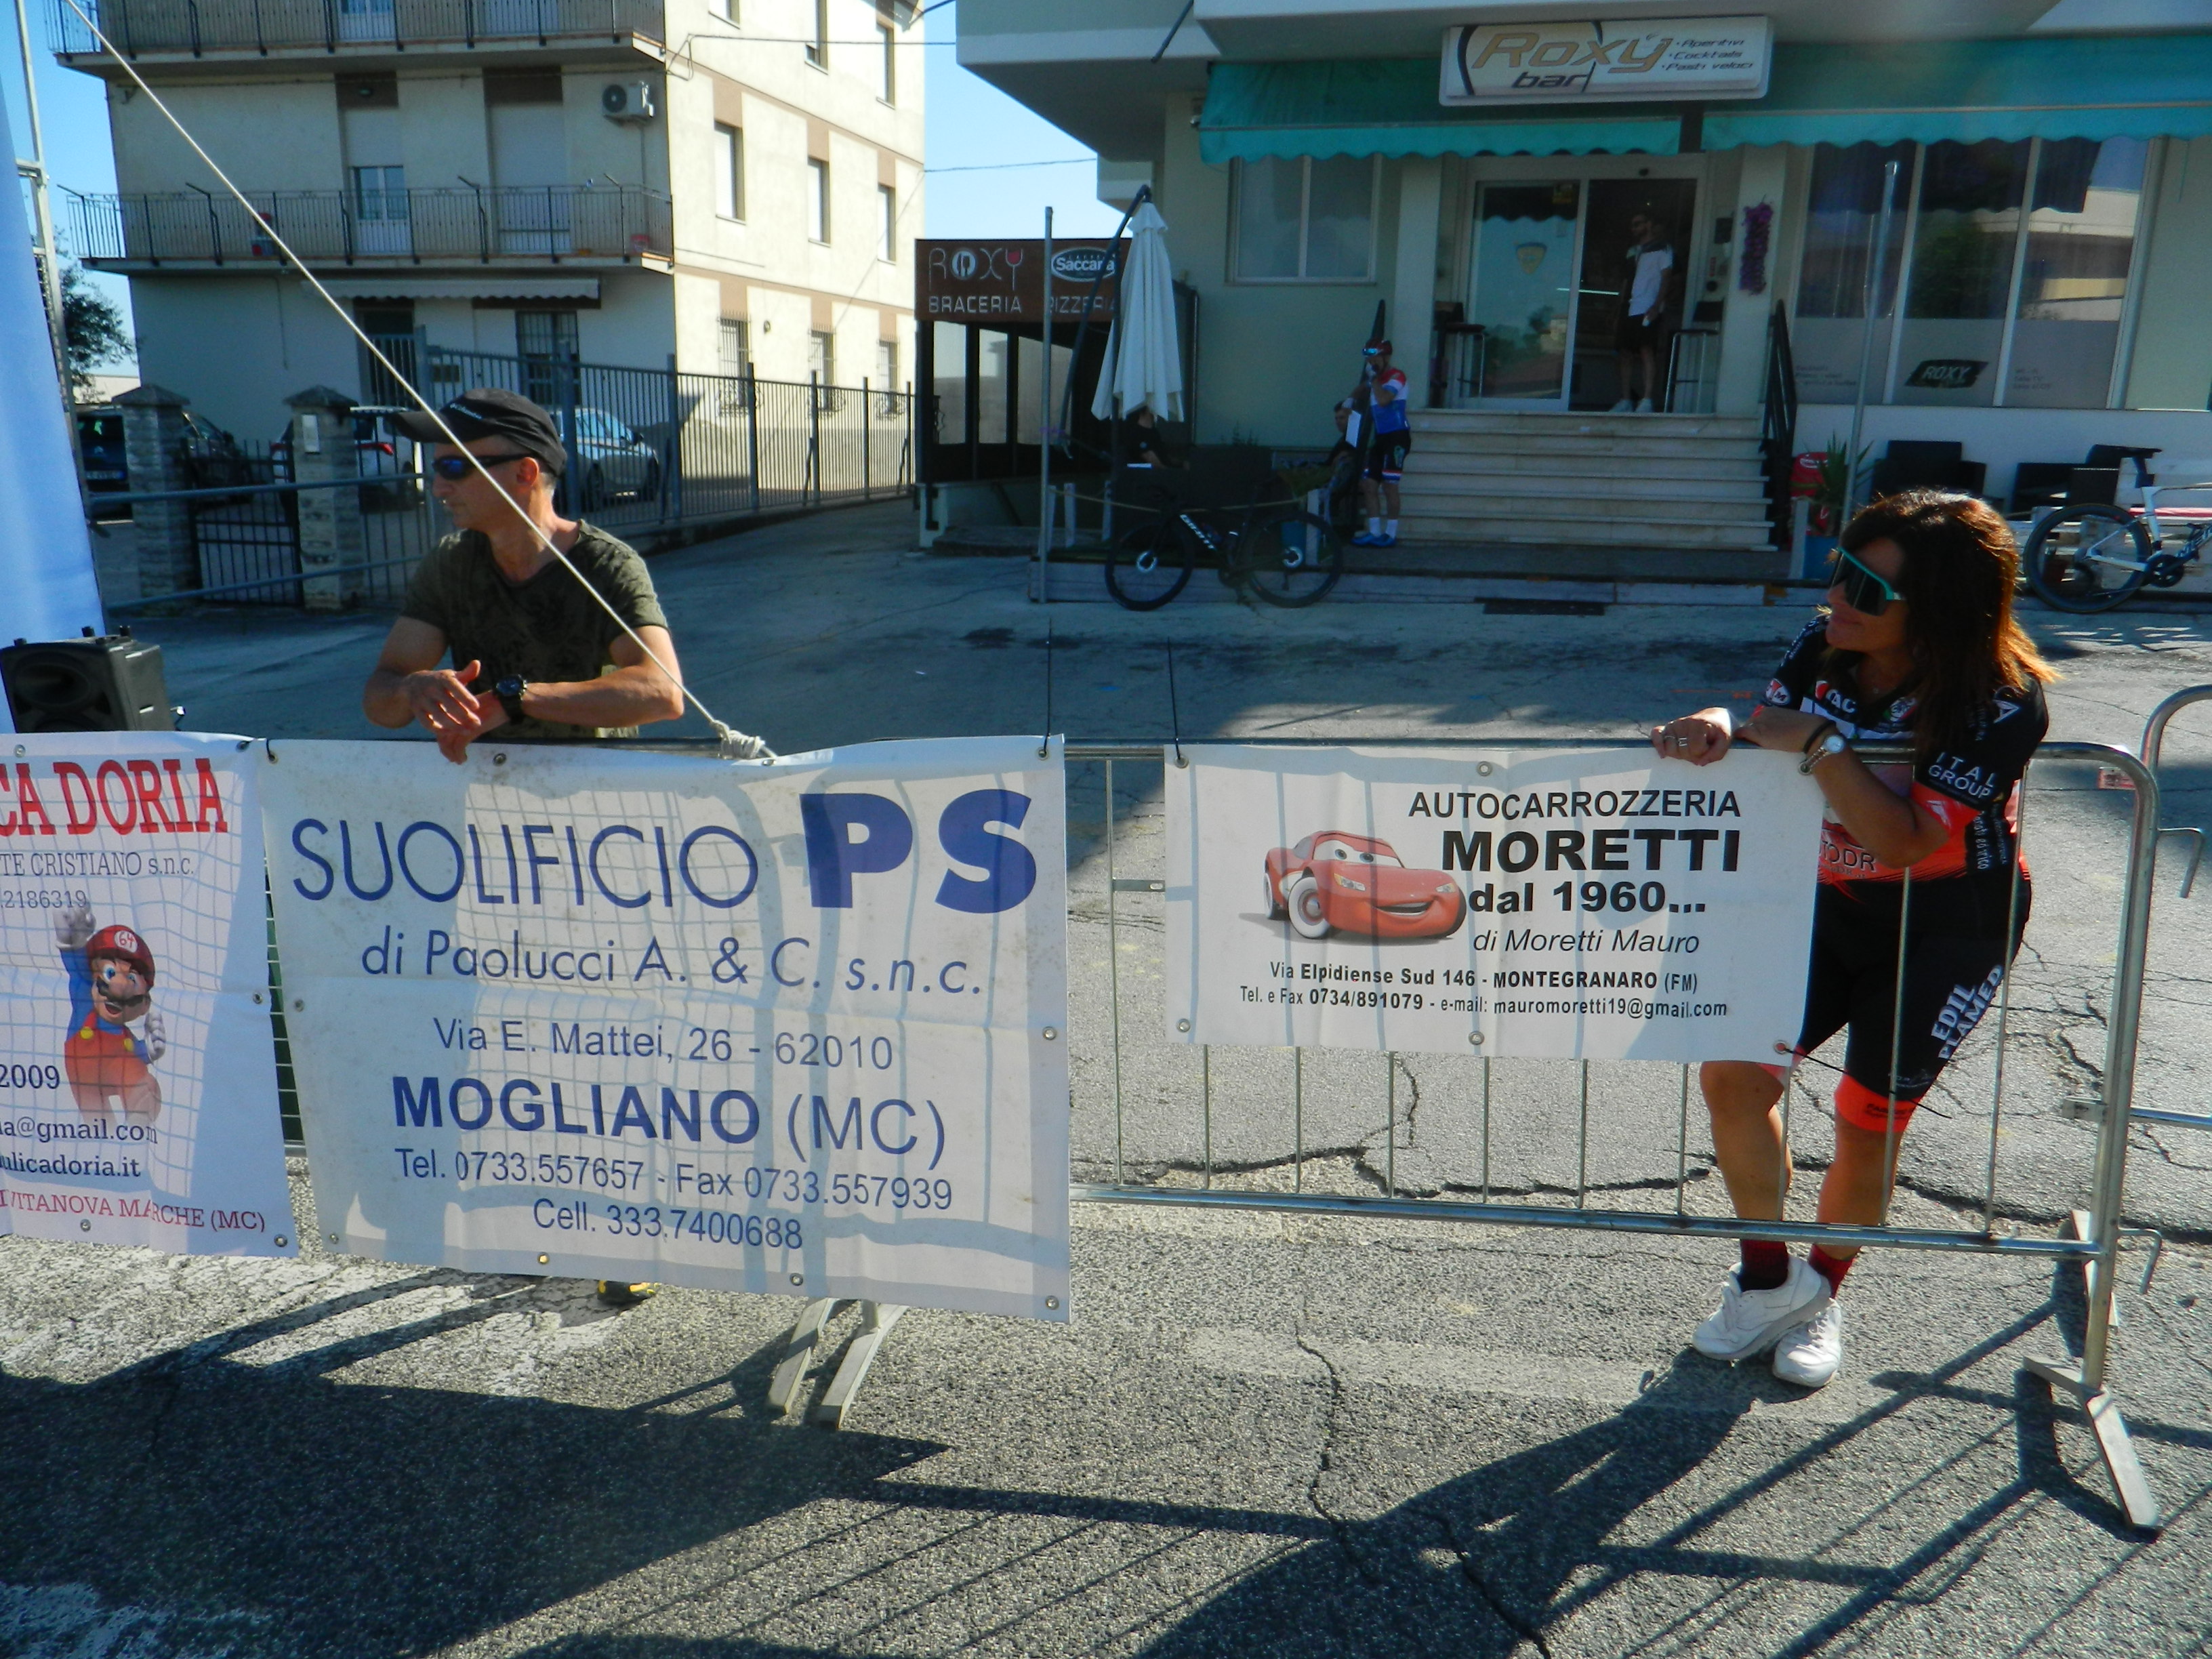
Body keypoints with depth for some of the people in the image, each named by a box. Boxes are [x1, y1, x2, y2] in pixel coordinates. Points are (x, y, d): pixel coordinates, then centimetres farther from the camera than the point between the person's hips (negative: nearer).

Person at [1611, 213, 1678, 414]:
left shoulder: (1662, 250, 5)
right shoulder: (1632, 252, 23)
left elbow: (1666, 278, -3)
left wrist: (1656, 306, -15)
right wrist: (1620, 309, 13)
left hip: (1648, 310, -7)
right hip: (1629, 310, 7)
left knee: (1647, 351, -15)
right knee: (1626, 353, 3)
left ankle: (1647, 401, -20)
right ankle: (1626, 401, 7)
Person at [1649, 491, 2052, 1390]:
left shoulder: (2003, 701, -25)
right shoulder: (1825, 645, -10)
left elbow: (1906, 842, -31)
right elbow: (1771, 738, -7)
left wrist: (1820, 743, -36)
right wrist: (1717, 729, -30)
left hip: (1948, 926, -4)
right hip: (1830, 903, 5)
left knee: (1867, 1121, 5)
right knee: (1733, 1076, -5)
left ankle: (1822, 1297, 33)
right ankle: (1770, 1276, 18)